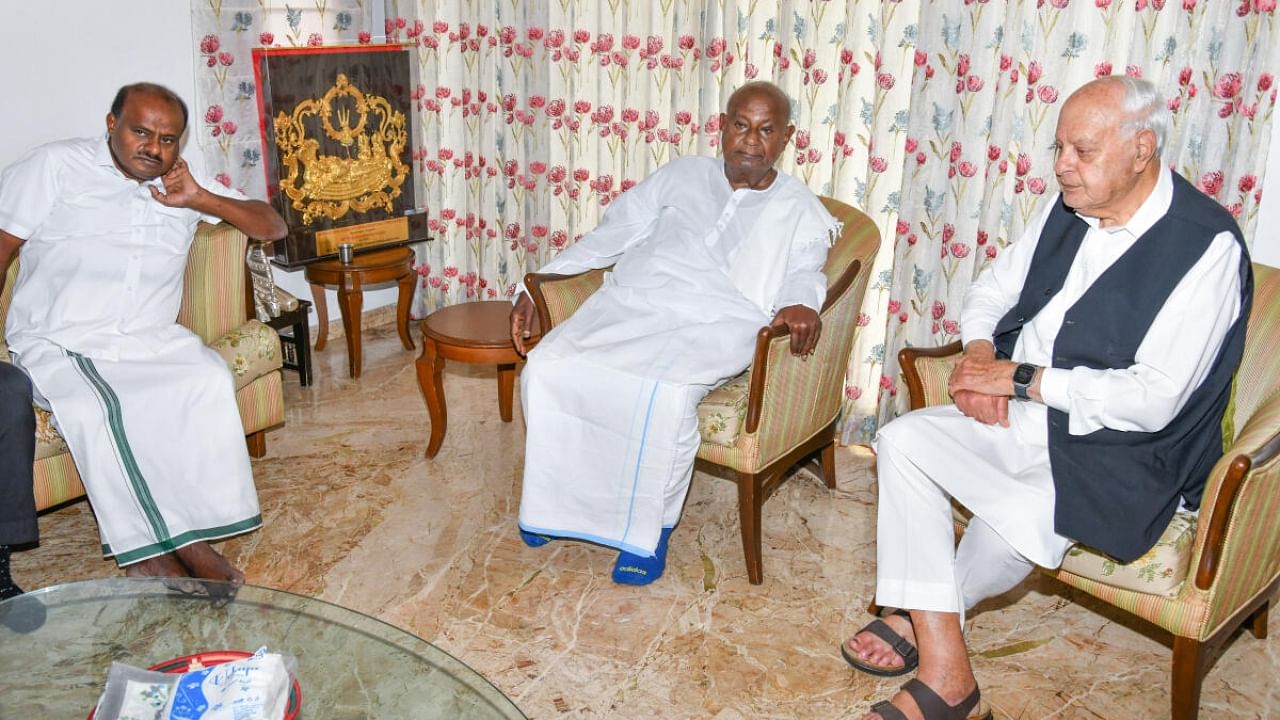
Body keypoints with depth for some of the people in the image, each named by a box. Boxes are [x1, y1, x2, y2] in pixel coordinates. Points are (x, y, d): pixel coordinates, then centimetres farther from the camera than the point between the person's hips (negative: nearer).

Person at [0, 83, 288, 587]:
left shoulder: (183, 184, 12)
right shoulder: (57, 166, 2)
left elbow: (272, 227, 8)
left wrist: (199, 200, -6)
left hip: (152, 340, 3)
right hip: (59, 343, -3)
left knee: (211, 382, -28)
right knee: (94, 409, -33)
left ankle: (191, 531, -24)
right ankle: (146, 547, -20)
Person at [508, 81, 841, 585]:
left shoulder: (800, 211, 15)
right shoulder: (682, 175, 20)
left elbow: (803, 274, -2)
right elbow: (610, 236, 18)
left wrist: (799, 304, -29)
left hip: (713, 324, -3)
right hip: (630, 304, 3)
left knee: (665, 395, -36)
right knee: (547, 368, -23)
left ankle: (651, 524, -11)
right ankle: (558, 497, -1)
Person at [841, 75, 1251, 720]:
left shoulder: (1207, 246, -17)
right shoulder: (1068, 209, 5)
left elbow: (1154, 400, -23)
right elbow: (991, 289, 17)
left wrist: (1022, 377, -19)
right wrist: (980, 354, -5)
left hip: (1122, 451, -7)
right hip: (1021, 414, 7)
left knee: (1014, 521, -31)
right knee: (902, 440, -15)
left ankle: (919, 616, 7)